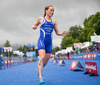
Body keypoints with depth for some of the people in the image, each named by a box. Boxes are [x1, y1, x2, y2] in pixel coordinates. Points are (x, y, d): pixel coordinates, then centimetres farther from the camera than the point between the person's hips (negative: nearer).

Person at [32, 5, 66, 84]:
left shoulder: (54, 22, 14)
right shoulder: (41, 19, 7)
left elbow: (57, 32, 17)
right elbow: (34, 26, 19)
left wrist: (62, 34, -5)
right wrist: (34, 27, -6)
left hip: (49, 42, 4)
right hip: (42, 41, -4)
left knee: (46, 61, 8)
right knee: (42, 57, -23)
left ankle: (39, 69, 39)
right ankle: (40, 78, -22)